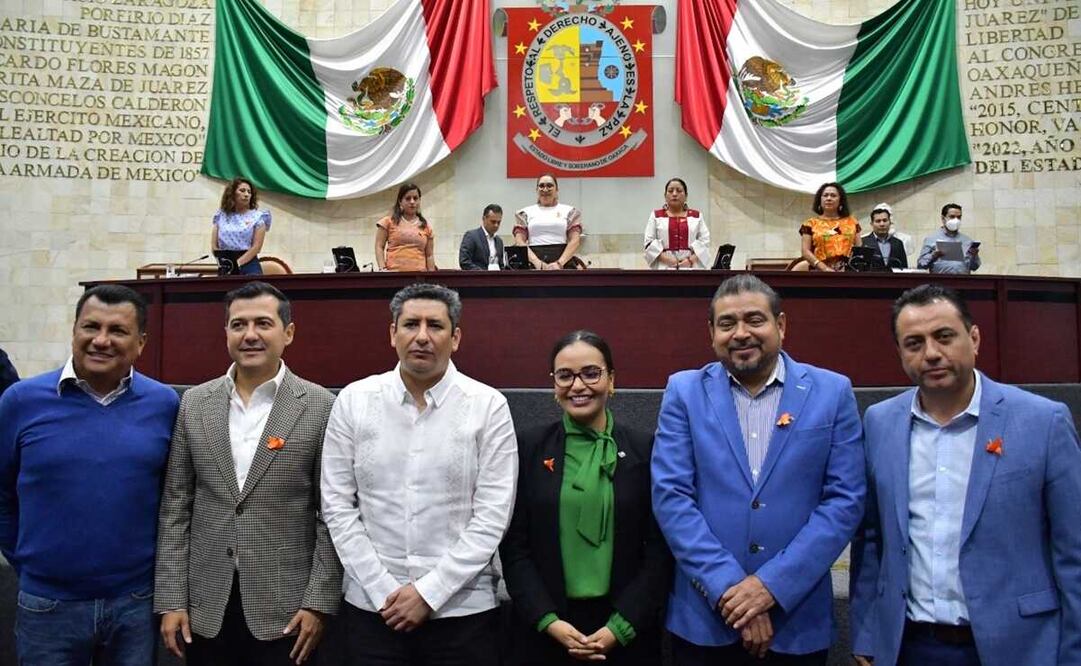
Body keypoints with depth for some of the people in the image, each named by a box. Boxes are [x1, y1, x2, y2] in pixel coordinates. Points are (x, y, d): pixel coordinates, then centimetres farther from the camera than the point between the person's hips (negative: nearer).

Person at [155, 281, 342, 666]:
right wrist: (171, 600, 1)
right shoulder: (194, 403, 3)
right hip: (206, 609, 3)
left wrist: (319, 603, -9)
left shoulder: (320, 407, -6)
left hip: (285, 610, -3)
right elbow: (175, 508, 5)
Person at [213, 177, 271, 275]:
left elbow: (257, 246, -4)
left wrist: (237, 263, -14)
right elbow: (214, 246, 10)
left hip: (248, 265, -2)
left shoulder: (257, 217, 5)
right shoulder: (221, 216, 13)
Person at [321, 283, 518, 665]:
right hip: (371, 606, 1)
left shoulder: (489, 406, -6)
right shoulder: (353, 400, -1)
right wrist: (382, 590, -6)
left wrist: (429, 592, -10)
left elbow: (492, 516, -8)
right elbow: (337, 505, 0)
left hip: (462, 608, -1)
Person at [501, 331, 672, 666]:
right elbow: (514, 547, -1)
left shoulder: (646, 449, -2)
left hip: (628, 632, 0)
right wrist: (549, 621, -11)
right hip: (546, 633, 0)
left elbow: (660, 549, -3)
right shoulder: (528, 447, -2)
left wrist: (620, 626, -10)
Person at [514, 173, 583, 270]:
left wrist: (560, 262, -10)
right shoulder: (525, 213, 15)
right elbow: (519, 241, 5)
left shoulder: (569, 211, 14)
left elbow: (575, 240, 5)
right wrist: (538, 262, -10)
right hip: (534, 266, 0)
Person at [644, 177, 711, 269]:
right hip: (665, 267, -1)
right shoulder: (656, 216, 12)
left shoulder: (696, 216, 14)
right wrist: (666, 259, -11)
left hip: (690, 267, 1)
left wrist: (691, 260, -10)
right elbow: (649, 242, 3)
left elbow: (704, 241, 6)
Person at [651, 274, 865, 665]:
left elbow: (845, 501, -5)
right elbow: (670, 496, -7)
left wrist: (773, 584, -13)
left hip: (798, 621, 0)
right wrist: (728, 587, -14)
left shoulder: (832, 393, 0)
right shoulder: (684, 392, -1)